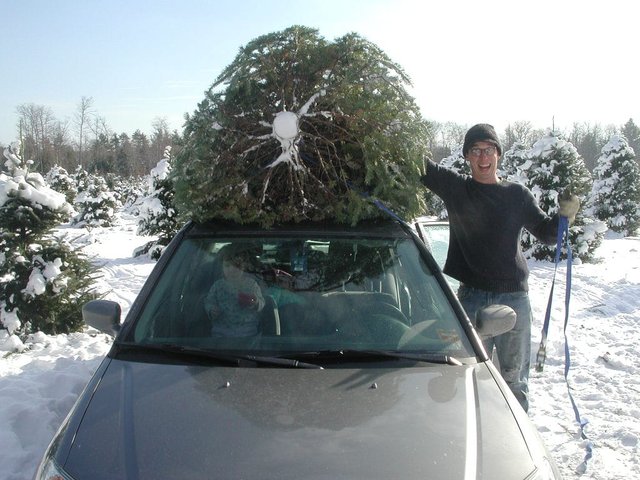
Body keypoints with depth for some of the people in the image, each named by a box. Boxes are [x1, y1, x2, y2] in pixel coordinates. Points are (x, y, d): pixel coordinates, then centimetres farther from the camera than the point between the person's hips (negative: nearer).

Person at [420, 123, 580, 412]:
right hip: (472, 296, -1)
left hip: (514, 296, 1)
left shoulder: (518, 194, 5)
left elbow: (547, 234, 9)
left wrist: (564, 216, -10)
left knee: (515, 376, 10)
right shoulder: (455, 188, 2)